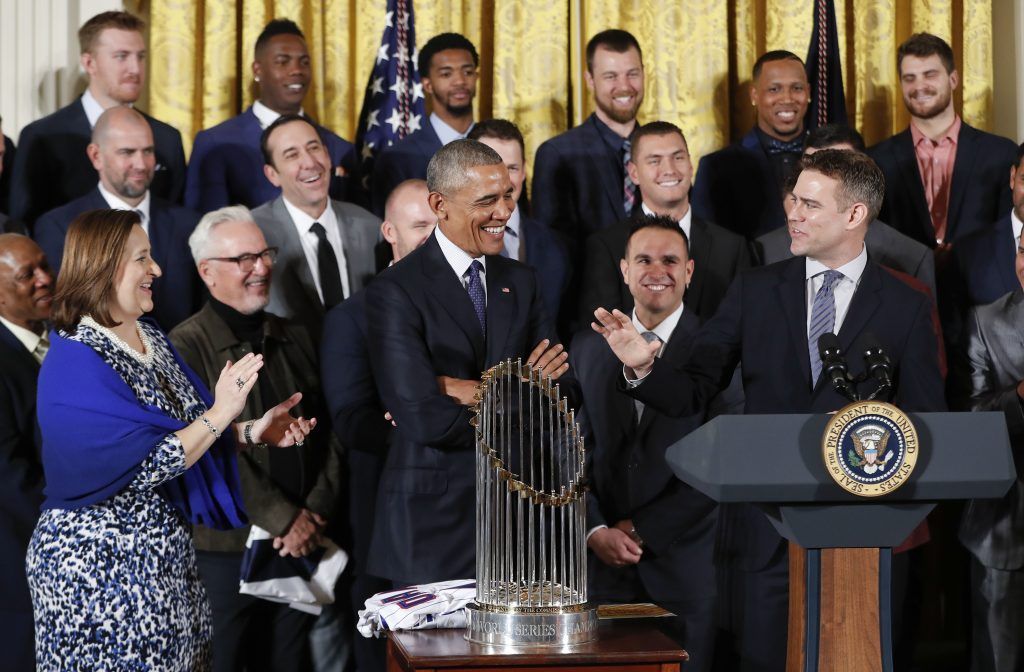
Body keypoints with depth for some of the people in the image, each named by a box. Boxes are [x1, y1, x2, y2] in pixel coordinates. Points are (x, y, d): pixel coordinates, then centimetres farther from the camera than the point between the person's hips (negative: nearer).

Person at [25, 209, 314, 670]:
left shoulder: (151, 339, 8)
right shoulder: (75, 363, -19)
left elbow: (186, 433, 14)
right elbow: (146, 467, -22)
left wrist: (253, 432, 0)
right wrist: (220, 413, -21)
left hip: (165, 553, 8)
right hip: (100, 563, -8)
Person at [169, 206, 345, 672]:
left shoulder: (293, 338, 13)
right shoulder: (186, 348, -8)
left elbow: (328, 434, 12)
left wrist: (316, 512, -2)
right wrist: (284, 519, -16)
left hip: (300, 546, 5)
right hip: (224, 550, -5)